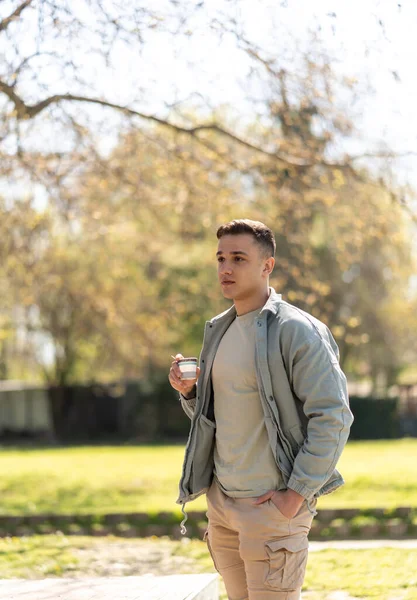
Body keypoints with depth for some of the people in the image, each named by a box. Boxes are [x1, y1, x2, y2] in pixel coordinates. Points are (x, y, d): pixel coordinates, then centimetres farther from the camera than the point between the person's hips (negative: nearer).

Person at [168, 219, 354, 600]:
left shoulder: (297, 331, -13)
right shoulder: (220, 330, 12)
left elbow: (333, 417, -17)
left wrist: (296, 494, -18)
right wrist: (188, 390, 0)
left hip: (273, 504, -7)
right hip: (221, 499, 8)